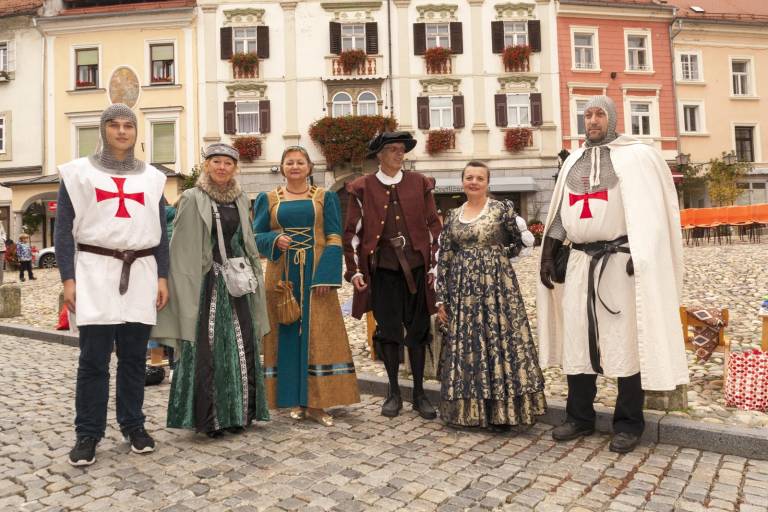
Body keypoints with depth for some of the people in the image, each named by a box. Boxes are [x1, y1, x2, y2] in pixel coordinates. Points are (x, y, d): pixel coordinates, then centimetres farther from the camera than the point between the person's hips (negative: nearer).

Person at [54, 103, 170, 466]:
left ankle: (133, 425, 20)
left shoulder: (151, 177, 13)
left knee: (134, 356, 8)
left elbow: (160, 232, 13)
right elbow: (64, 229, 2)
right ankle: (87, 434, 11)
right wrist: (68, 279, -7)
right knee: (94, 358, -1)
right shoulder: (79, 172, 6)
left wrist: (162, 277, 5)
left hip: (140, 273, 2)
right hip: (95, 271, -2)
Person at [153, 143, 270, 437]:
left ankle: (238, 412, 20)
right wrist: (187, 288, -12)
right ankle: (207, 417, 10)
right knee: (206, 349, -3)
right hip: (206, 282, -5)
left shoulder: (241, 199, 12)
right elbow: (182, 248, -7)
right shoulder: (192, 198, -3)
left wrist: (253, 275, 16)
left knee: (241, 347, 7)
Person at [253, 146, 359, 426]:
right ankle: (295, 400, 12)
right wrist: (275, 239, -14)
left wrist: (326, 276, -11)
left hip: (315, 272, -1)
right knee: (286, 333, 2)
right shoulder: (267, 199, 10)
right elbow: (256, 236, 8)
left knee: (318, 334, -2)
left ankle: (315, 402, 6)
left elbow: (334, 239, 0)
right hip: (282, 273, 1)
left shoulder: (325, 198, 6)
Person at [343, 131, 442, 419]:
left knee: (418, 330, 7)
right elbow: (353, 231, 4)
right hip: (381, 269, -1)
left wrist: (434, 265, 2)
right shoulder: (363, 188, 3)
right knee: (388, 330, 5)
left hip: (416, 267, 1)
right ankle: (394, 393, 22)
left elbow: (433, 226, 7)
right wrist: (355, 270, -2)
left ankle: (419, 393, 20)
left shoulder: (420, 184, 7)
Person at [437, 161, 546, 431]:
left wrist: (499, 253, 2)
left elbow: (522, 242, 7)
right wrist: (441, 299, 4)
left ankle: (501, 412, 9)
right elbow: (444, 259, 7)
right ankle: (468, 408, 21)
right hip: (462, 289, 4)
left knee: (499, 340, -3)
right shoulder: (452, 216, 9)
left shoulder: (502, 209, 0)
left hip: (496, 284, -3)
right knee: (464, 345, 7)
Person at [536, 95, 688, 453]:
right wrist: (548, 256, 10)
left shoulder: (635, 155, -1)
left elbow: (648, 209, -9)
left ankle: (628, 424, 14)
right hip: (580, 262, 5)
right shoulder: (573, 161, 15)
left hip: (619, 261, -5)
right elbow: (559, 212, 15)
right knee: (576, 340, 7)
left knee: (625, 341, 1)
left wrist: (640, 256, -19)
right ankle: (579, 418, 20)